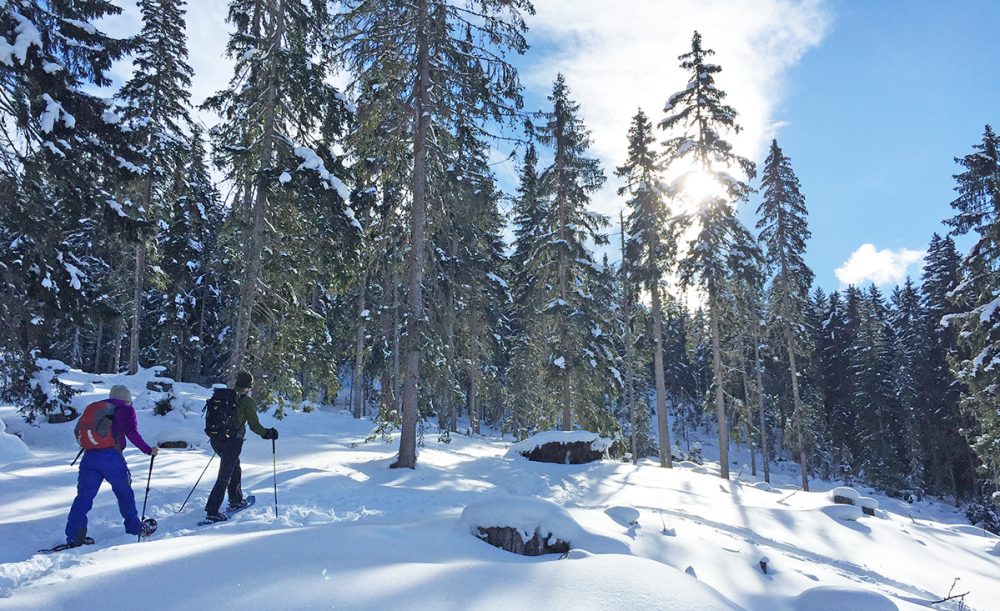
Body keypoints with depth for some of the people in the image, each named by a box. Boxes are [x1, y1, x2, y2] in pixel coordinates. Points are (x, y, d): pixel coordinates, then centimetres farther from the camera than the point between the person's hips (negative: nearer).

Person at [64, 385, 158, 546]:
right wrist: (148, 450, 4)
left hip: (89, 456, 4)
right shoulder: (126, 409, 9)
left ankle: (73, 537, -3)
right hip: (111, 456, -4)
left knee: (84, 496, 5)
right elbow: (132, 433, -3)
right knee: (124, 492, 12)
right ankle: (134, 528, 23)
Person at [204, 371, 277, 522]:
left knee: (235, 468, 25)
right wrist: (269, 433, 10)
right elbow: (254, 425, -6)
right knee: (225, 476, -1)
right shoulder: (247, 401, -9)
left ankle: (236, 500, 36)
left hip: (216, 439, 7)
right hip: (232, 441, -7)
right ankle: (212, 512, -4)